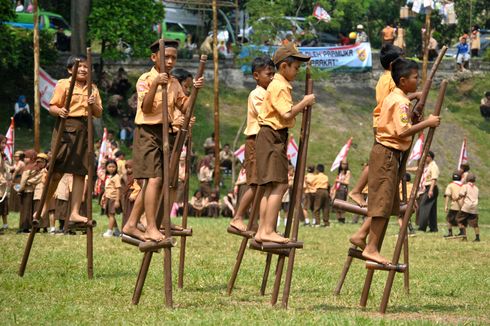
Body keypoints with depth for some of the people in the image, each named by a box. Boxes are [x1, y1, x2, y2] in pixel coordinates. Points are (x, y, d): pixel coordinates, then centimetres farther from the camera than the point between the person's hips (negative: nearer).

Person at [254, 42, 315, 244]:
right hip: (272, 136, -11)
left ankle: (263, 231, 10)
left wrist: (302, 106, 7)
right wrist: (305, 102, -11)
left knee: (271, 187, 10)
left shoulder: (281, 85, 19)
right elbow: (287, 114, -22)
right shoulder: (279, 86, -13)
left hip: (275, 138, 11)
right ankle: (268, 231, -17)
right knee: (279, 184, -14)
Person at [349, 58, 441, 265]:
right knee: (383, 201, -7)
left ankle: (361, 235, 16)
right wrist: (427, 123, -19)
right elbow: (403, 131, -25)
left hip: (384, 152, 10)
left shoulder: (393, 97, 15)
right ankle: (371, 248, -5)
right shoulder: (401, 102, -15)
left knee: (384, 201, 14)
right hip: (388, 153, -10)